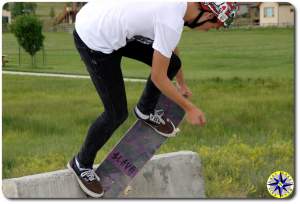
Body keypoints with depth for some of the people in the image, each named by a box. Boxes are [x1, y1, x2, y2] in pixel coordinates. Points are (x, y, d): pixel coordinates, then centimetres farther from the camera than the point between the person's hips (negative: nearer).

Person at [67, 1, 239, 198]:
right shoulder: (171, 23, -27)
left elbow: (171, 47, 21)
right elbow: (158, 78, -16)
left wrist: (182, 83, 35)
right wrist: (190, 108, -4)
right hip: (93, 41, -8)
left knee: (172, 64, 5)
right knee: (117, 114, -2)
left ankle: (145, 111, 30)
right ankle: (82, 164, 19)